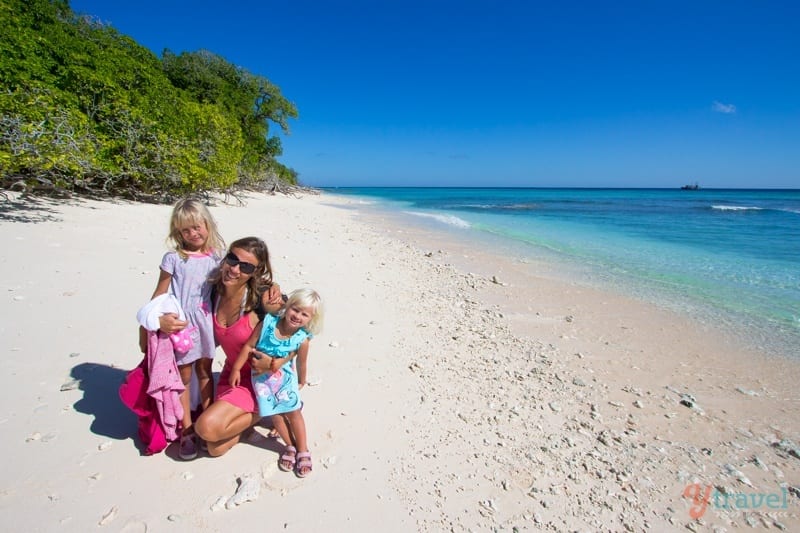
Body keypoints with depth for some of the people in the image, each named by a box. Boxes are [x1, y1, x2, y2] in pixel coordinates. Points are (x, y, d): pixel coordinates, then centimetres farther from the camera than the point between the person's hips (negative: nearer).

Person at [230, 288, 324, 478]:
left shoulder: (302, 339, -21)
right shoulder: (268, 323, -22)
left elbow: (302, 363, -4)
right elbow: (248, 346, -11)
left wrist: (301, 382, 11)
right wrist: (236, 368, -6)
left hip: (285, 378, -1)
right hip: (261, 377, 1)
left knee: (293, 412, 2)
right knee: (275, 414, 4)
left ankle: (302, 451, 20)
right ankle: (290, 447, 25)